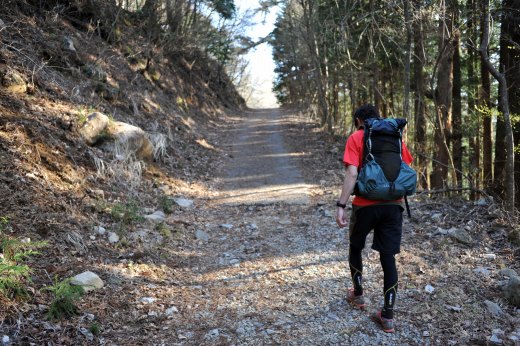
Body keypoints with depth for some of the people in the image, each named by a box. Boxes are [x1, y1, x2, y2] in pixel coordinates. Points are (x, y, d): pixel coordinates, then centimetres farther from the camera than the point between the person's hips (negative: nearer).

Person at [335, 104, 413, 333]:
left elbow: (352, 174, -14)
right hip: (393, 205, 3)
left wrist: (341, 206, -13)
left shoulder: (356, 138, -3)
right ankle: (388, 316, 6)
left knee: (355, 248, 22)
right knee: (388, 257, 6)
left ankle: (358, 295, 35)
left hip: (366, 205, -3)